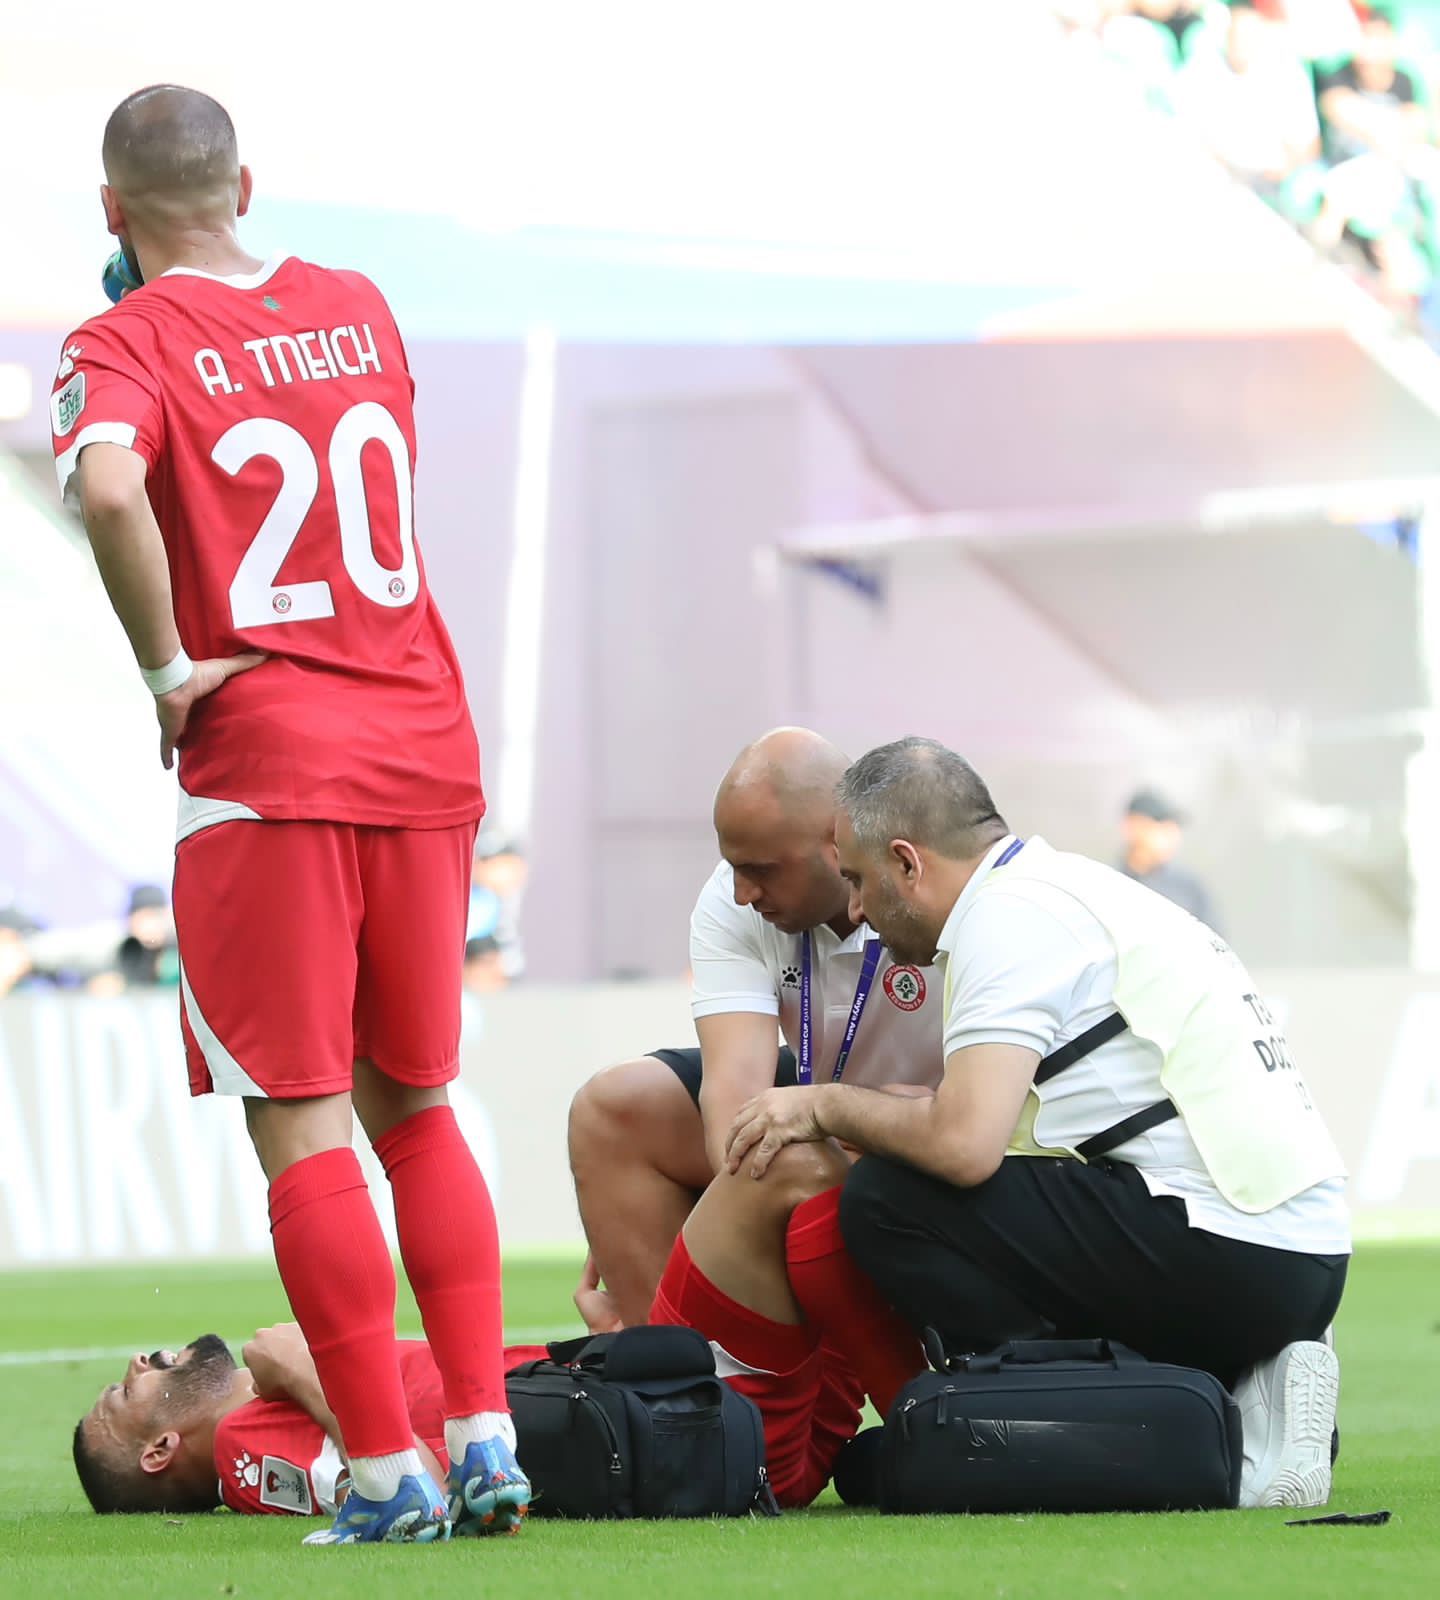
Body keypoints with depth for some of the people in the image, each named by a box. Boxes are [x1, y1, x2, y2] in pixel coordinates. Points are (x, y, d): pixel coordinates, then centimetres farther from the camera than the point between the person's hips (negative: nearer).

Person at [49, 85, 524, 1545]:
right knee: (414, 1109, 16)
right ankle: (485, 1440, 10)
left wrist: (166, 669, -15)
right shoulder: (358, 309, 13)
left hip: (263, 769, -6)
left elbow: (108, 485, -27)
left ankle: (386, 1475, -4)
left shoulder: (125, 348, -5)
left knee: (301, 1131, -1)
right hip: (426, 758, 6)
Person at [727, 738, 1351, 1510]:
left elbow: (964, 1142, -20)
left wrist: (826, 1105, -3)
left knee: (889, 1201, -10)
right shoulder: (1073, 888, 21)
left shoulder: (1008, 913, -8)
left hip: (1218, 1254, -10)